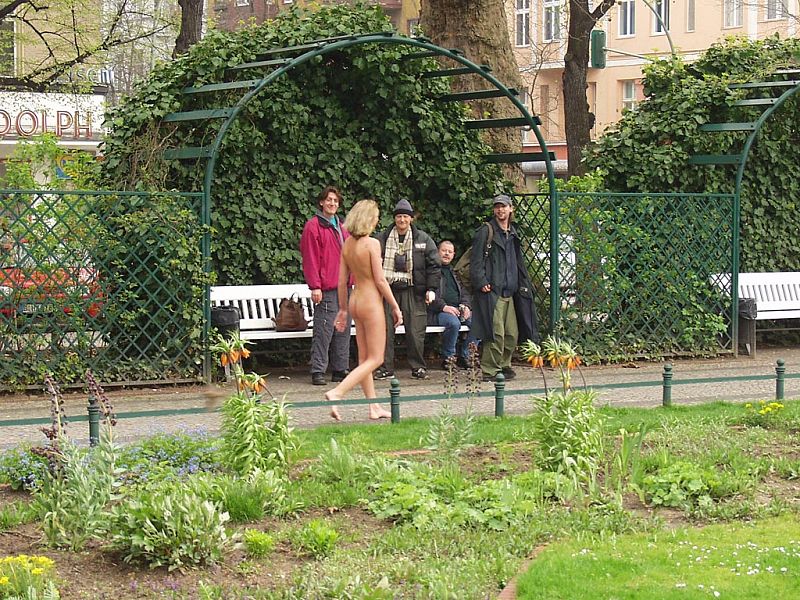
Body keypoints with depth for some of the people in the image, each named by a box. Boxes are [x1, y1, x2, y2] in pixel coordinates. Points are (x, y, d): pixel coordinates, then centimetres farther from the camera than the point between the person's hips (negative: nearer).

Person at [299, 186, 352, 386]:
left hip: (343, 287, 8)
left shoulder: (341, 227, 20)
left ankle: (340, 369, 14)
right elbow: (310, 258, -10)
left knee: (343, 330, 9)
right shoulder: (314, 226, -4)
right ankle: (318, 371, -6)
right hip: (326, 289, -8)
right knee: (324, 330, -9)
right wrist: (315, 286, -16)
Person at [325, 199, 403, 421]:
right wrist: (395, 307, -7)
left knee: (364, 358, 12)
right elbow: (380, 280, -16)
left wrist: (343, 309, 17)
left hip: (355, 300, 8)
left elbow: (342, 281, 8)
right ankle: (337, 392, -16)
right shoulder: (372, 244, -16)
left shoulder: (347, 244, 4)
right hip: (371, 301, -8)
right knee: (375, 359, -2)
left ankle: (374, 407, 16)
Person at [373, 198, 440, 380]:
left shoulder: (423, 239, 5)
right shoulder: (382, 239, 7)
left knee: (415, 331, 0)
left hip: (413, 290, -1)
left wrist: (431, 289, -2)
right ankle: (385, 368, 7)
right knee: (385, 331, 0)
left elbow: (433, 265, 5)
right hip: (388, 289, 1)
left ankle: (418, 367, 10)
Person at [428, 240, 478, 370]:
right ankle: (447, 358, -18)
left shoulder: (454, 272, 27)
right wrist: (444, 307, -19)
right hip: (438, 312, -7)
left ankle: (465, 356, -7)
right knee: (454, 322, -37)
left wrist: (465, 306, 3)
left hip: (457, 309, 7)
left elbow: (464, 292, 26)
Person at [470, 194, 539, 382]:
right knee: (496, 333, -12)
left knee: (512, 334, 8)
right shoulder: (485, 231, -3)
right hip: (492, 291, -7)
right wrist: (481, 282, -18)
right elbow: (477, 260, -8)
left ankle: (504, 365, 21)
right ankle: (489, 371, -7)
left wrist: (524, 283, 18)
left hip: (510, 292, 7)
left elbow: (518, 261, 27)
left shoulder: (512, 233, 20)